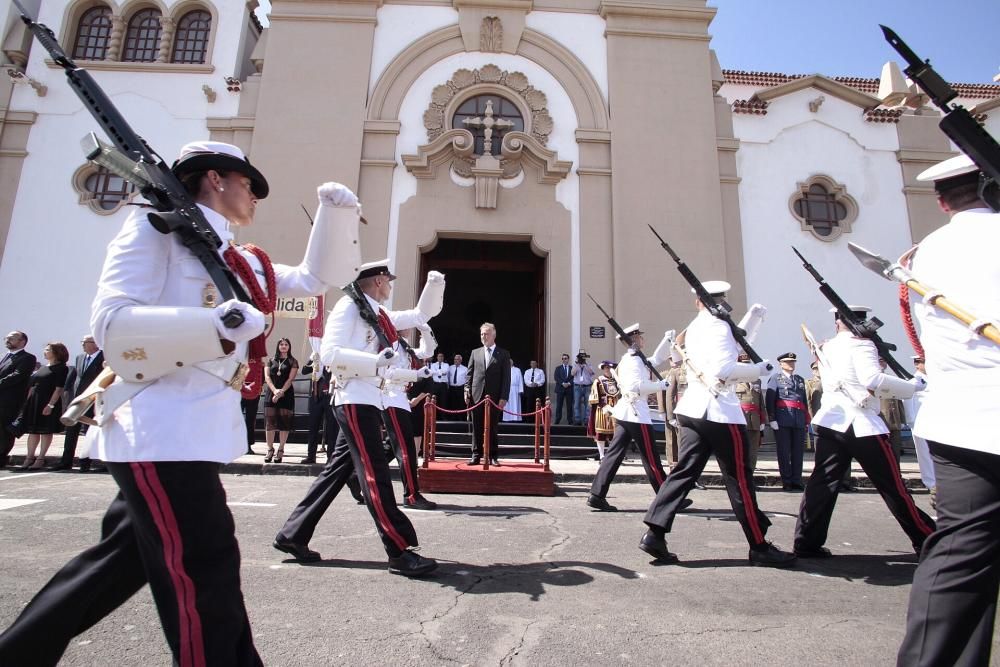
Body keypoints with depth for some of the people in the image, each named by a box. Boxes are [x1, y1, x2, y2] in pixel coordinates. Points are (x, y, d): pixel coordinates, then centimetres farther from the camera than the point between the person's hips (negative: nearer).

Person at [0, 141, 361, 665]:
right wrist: (217, 325, -29)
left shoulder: (242, 261, 18)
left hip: (194, 432, 9)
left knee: (123, 561, 22)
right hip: (161, 431, -9)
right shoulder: (158, 227, -5)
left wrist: (337, 211, 5)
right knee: (206, 574, -5)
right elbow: (111, 324, -16)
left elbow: (317, 277, 18)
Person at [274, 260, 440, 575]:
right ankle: (400, 552, -5)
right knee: (375, 475, -9)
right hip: (356, 401, -9)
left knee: (338, 469, 13)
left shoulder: (379, 314, 17)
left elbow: (420, 315, 28)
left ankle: (292, 535, 24)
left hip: (368, 402, 9)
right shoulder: (349, 306, -7)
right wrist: (376, 361, -27)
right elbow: (329, 352, -17)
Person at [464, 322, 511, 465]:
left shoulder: (504, 354, 5)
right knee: (477, 428, 5)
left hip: (494, 397, -2)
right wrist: (467, 390, -1)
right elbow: (469, 374, 12)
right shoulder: (475, 352, 13)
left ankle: (493, 456, 13)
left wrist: (503, 397, -7)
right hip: (477, 396, 2)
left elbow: (506, 378, 0)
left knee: (492, 428, 3)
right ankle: (476, 455, 13)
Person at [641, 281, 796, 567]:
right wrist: (760, 369, -8)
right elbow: (725, 369, -22)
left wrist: (752, 317, 27)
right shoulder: (718, 326, -10)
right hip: (720, 410, -8)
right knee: (739, 479, 3)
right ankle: (760, 547, 15)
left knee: (684, 472, 6)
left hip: (693, 408, 8)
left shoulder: (694, 328, 17)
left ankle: (654, 534, 2)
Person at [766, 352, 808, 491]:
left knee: (798, 452, 5)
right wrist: (772, 419, -12)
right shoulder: (775, 378, 4)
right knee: (784, 452, 0)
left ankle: (796, 481, 13)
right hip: (782, 420, -5)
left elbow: (805, 400, 21)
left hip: (799, 421, 5)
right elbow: (769, 400, -4)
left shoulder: (800, 379, 20)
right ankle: (787, 482, 6)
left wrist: (807, 420, 15)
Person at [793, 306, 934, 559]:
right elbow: (873, 380, -22)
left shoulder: (826, 348, 15)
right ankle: (928, 541, 22)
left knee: (822, 483, 5)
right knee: (893, 487, 7)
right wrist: (913, 386, -12)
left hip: (829, 422, 6)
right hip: (861, 425, -6)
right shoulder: (861, 344, -6)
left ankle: (807, 542, 3)